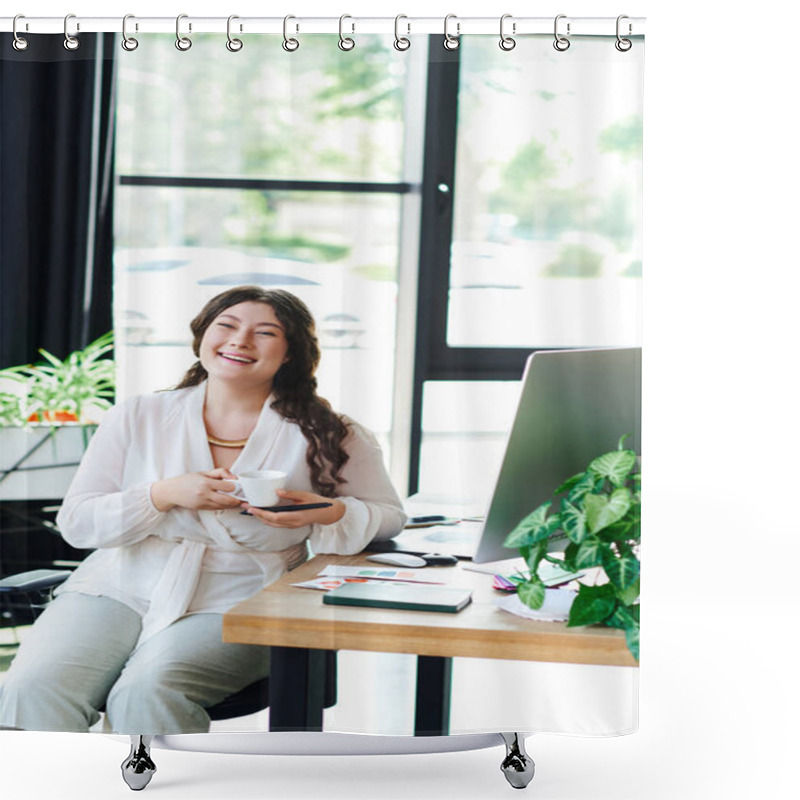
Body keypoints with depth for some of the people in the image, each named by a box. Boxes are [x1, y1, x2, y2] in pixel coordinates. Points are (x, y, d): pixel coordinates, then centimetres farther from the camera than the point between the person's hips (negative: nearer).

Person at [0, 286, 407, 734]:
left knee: (146, 692, -32)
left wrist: (327, 514, -15)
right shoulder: (138, 419, 7)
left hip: (235, 609, -2)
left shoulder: (322, 435, 3)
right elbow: (75, 521, 5)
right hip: (117, 591, 3)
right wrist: (166, 495, -12)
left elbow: (389, 514, 8)